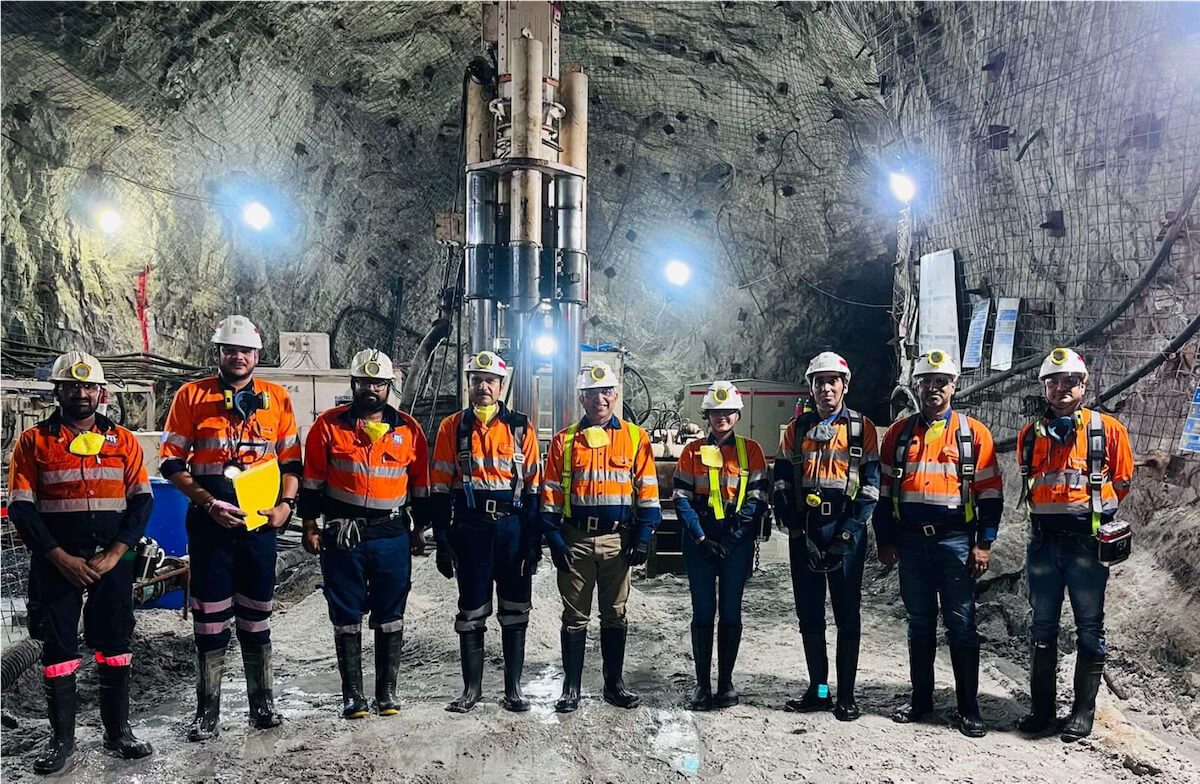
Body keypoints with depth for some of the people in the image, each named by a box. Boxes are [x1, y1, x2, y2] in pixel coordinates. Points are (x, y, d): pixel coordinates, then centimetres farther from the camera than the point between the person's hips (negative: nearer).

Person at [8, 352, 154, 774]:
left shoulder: (123, 440, 5)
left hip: (113, 560, 1)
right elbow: (21, 508, -3)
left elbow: (141, 500, 2)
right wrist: (62, 558, -12)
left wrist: (113, 555, -9)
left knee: (115, 644, 7)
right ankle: (61, 738, 19)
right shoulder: (33, 442, 1)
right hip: (56, 561, -1)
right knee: (58, 647, 5)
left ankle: (117, 730, 21)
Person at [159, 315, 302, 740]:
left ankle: (262, 703, 23)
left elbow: (291, 461, 11)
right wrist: (208, 503, -12)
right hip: (210, 521, -1)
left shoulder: (277, 399, 7)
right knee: (210, 618, 5)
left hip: (261, 521, 2)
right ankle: (208, 711, 17)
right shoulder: (192, 396, 1)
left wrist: (286, 503, -5)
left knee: (257, 616, 11)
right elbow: (171, 461, -1)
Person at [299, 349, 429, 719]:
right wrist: (310, 526, 0)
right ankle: (352, 694, 18)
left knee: (390, 618, 8)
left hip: (392, 536, 1)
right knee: (346, 618, 7)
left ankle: (387, 691, 20)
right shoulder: (328, 425, 1)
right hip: (342, 536, -1)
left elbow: (420, 485, 11)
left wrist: (420, 528, 10)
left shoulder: (408, 430, 5)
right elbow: (312, 481, 3)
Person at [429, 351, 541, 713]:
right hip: (469, 529, 0)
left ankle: (513, 687, 19)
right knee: (471, 612, 8)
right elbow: (441, 487, 3)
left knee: (515, 612, 7)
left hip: (512, 527, 0)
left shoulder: (521, 427, 3)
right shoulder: (452, 427, 4)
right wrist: (443, 541, -2)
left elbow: (533, 488, 3)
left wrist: (532, 541, -3)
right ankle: (471, 687, 22)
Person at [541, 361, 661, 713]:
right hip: (575, 540, 0)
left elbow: (647, 490, 2)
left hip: (617, 539, 0)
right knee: (575, 617, 7)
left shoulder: (636, 438, 3)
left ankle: (614, 684, 23)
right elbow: (551, 493, 4)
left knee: (615, 615, 11)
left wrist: (643, 537, -4)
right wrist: (554, 538, -3)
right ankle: (571, 688, 16)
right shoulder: (564, 440, 4)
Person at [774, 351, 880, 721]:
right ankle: (818, 689, 20)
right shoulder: (797, 429, 11)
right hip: (803, 532, 3)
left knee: (847, 614, 3)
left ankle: (846, 694, 12)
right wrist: (797, 530, -6)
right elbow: (781, 483, 6)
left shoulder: (862, 428, 2)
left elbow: (870, 485, -4)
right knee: (809, 614, 9)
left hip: (846, 531, -3)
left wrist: (846, 533, -13)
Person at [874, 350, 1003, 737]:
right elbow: (884, 490, 11)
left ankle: (968, 708, 11)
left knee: (961, 624, 1)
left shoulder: (973, 432, 1)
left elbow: (990, 492, 0)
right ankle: (920, 698, 23)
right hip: (910, 540, 3)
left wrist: (984, 543, -6)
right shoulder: (899, 433, 8)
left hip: (955, 539, -3)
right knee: (919, 623, 12)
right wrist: (884, 540, 7)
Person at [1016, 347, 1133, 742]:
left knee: (1089, 630, 4)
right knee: (1042, 629, 9)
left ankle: (1084, 711, 15)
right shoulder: (1030, 434, 9)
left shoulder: (1107, 429, -1)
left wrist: (1093, 510, 11)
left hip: (1088, 542, -3)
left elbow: (1122, 481, 8)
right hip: (1043, 542, 4)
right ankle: (1042, 709, 19)